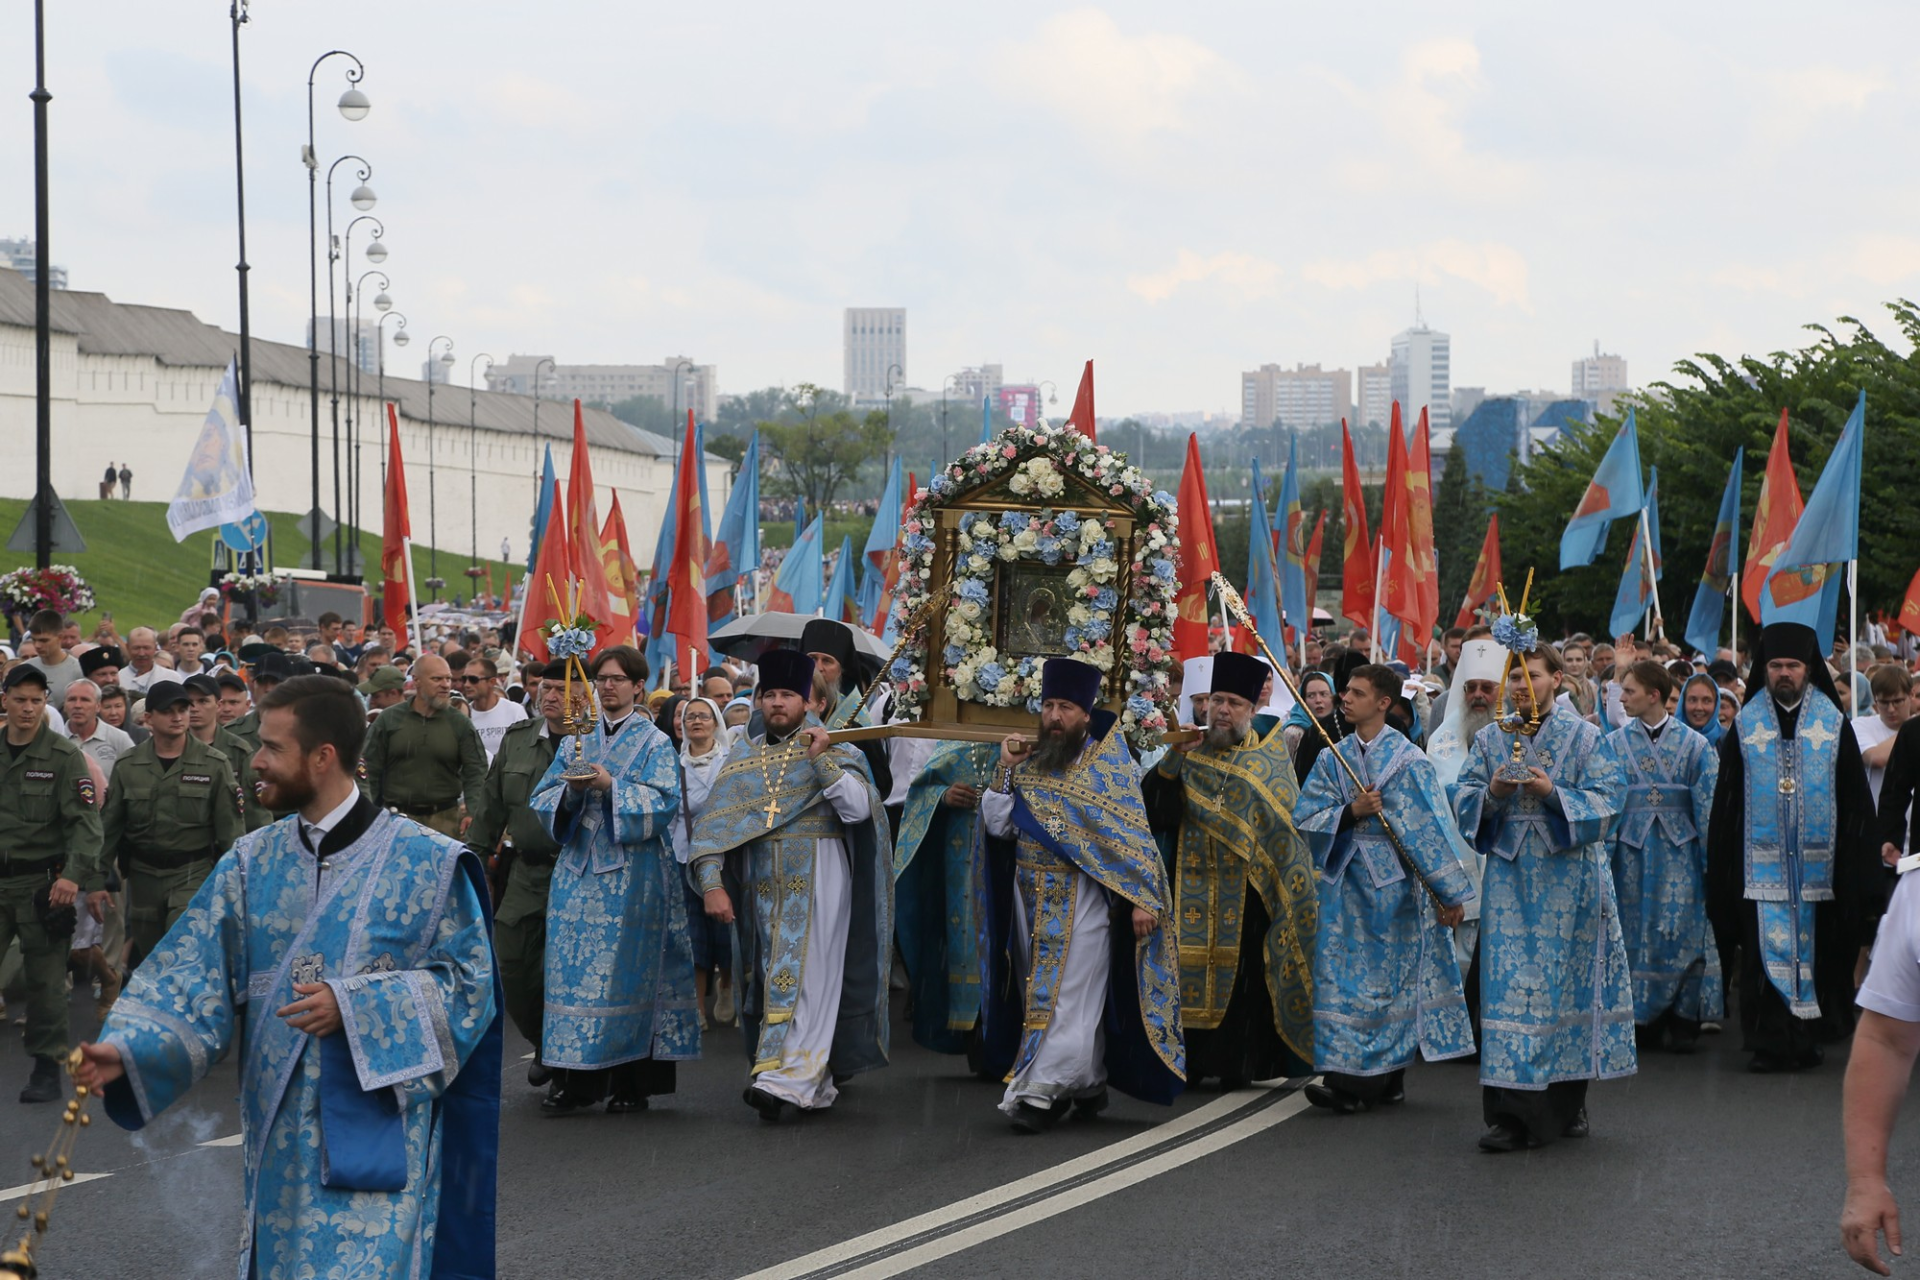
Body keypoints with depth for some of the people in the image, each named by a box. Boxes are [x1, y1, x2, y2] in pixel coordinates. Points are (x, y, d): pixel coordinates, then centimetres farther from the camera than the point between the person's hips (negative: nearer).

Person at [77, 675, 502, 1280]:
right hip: (279, 1133, 4)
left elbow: (467, 982, -7)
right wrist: (127, 1049, -16)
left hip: (377, 1134, -4)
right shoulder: (251, 862, 6)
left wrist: (354, 1007, -18)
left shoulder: (426, 863, -7)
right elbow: (192, 976, 1)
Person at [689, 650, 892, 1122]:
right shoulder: (744, 757, 10)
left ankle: (787, 1080, -17)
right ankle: (817, 1082, 15)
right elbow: (713, 823, 4)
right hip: (762, 885, 4)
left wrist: (823, 761, -18)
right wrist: (712, 883, -7)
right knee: (772, 978, 6)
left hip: (817, 882, -4)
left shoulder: (834, 750, 2)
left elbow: (859, 809, -12)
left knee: (804, 978, -11)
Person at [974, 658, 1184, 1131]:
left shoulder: (1109, 763, -2)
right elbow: (997, 826, 5)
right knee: (1041, 992, 8)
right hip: (1031, 895, 5)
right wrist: (1005, 769, -5)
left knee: (1069, 995, -8)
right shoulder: (1027, 762, 10)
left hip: (1082, 898, -5)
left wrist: (1142, 898, -13)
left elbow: (1133, 834, -5)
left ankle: (1041, 1090, -10)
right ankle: (1089, 1084, 19)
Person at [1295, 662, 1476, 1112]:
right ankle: (1345, 1073, 4)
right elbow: (1307, 818, 3)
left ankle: (1367, 1081, -2)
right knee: (1341, 974, 0)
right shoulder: (1333, 759, 9)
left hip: (1393, 884, -4)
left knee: (1388, 976, -1)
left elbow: (1432, 828, -6)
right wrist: (1351, 812, -15)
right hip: (1345, 882, 4)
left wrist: (1451, 893, -7)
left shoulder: (1408, 761, -5)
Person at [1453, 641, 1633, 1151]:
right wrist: (1492, 793, -12)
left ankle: (1568, 1102, 17)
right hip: (1510, 879, 2)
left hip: (1567, 882, -1)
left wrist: (1552, 792, -18)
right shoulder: (1490, 738, 11)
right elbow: (1463, 799, 9)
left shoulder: (1584, 737, 3)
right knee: (1509, 982, -6)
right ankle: (1512, 1112, -6)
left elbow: (1604, 802, -4)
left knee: (1567, 980, 3)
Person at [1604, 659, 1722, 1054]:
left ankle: (1684, 1022, 6)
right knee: (1636, 933, 2)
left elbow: (1708, 806, 1)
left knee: (1683, 934, -2)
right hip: (1632, 854, 1)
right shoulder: (1614, 744, 5)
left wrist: (1710, 858, -4)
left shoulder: (1694, 745, 2)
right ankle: (1643, 1021, 10)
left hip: (1680, 854, -1)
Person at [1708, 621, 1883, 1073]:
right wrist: (1722, 862, 1)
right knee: (1767, 948, -4)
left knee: (1816, 947, 2)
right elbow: (1726, 799, 7)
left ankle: (1809, 1037, 12)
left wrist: (1855, 861, -2)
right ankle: (1769, 1041, 0)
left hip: (1817, 861, 0)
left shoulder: (1833, 723, 6)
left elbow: (1854, 798, 5)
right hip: (1762, 860, 0)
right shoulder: (1746, 725, 7)